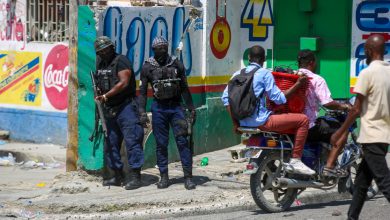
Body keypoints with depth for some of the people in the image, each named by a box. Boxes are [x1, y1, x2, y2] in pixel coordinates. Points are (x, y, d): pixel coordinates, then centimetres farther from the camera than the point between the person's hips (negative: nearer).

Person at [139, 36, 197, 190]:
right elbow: (142, 92, 2)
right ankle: (164, 177, 12)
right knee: (161, 144, 3)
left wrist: (191, 108, 10)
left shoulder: (177, 65, 5)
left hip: (176, 106, 0)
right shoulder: (148, 67, 1)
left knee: (182, 141, -5)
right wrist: (142, 112, -6)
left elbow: (184, 88, 12)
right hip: (159, 108, 0)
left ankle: (188, 177, -4)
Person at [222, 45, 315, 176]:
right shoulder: (264, 73, -6)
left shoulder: (238, 74, 11)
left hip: (243, 122, 8)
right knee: (303, 120, -3)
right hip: (260, 121, -8)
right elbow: (278, 98, -12)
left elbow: (226, 97, 7)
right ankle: (295, 160, -7)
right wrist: (297, 84, -6)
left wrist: (235, 122, 12)